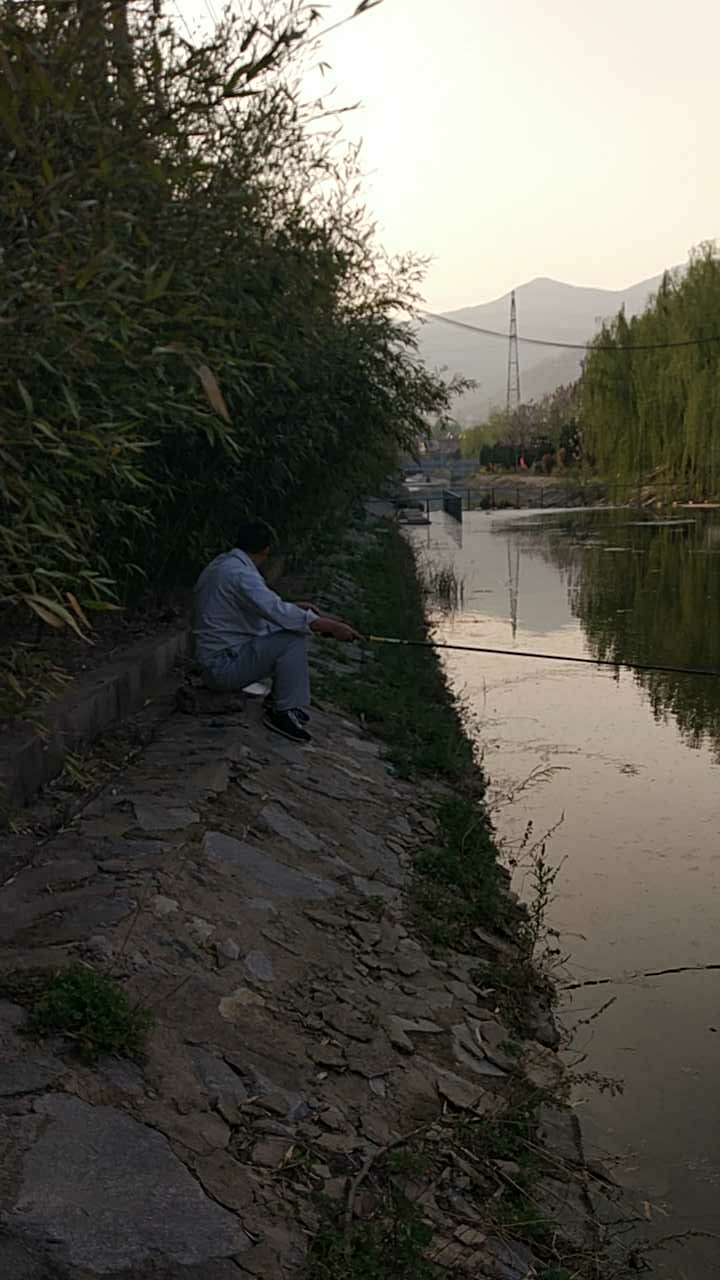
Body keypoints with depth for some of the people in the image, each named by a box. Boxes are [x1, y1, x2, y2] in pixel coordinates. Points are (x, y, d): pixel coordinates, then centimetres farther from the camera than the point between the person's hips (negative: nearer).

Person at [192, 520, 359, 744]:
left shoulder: (220, 564, 11)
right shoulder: (240, 574, -21)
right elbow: (278, 613, -31)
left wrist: (294, 607, 24)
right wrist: (330, 627, -28)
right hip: (224, 668, -10)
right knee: (294, 639, -20)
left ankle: (277, 700, 16)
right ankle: (286, 713, -12)